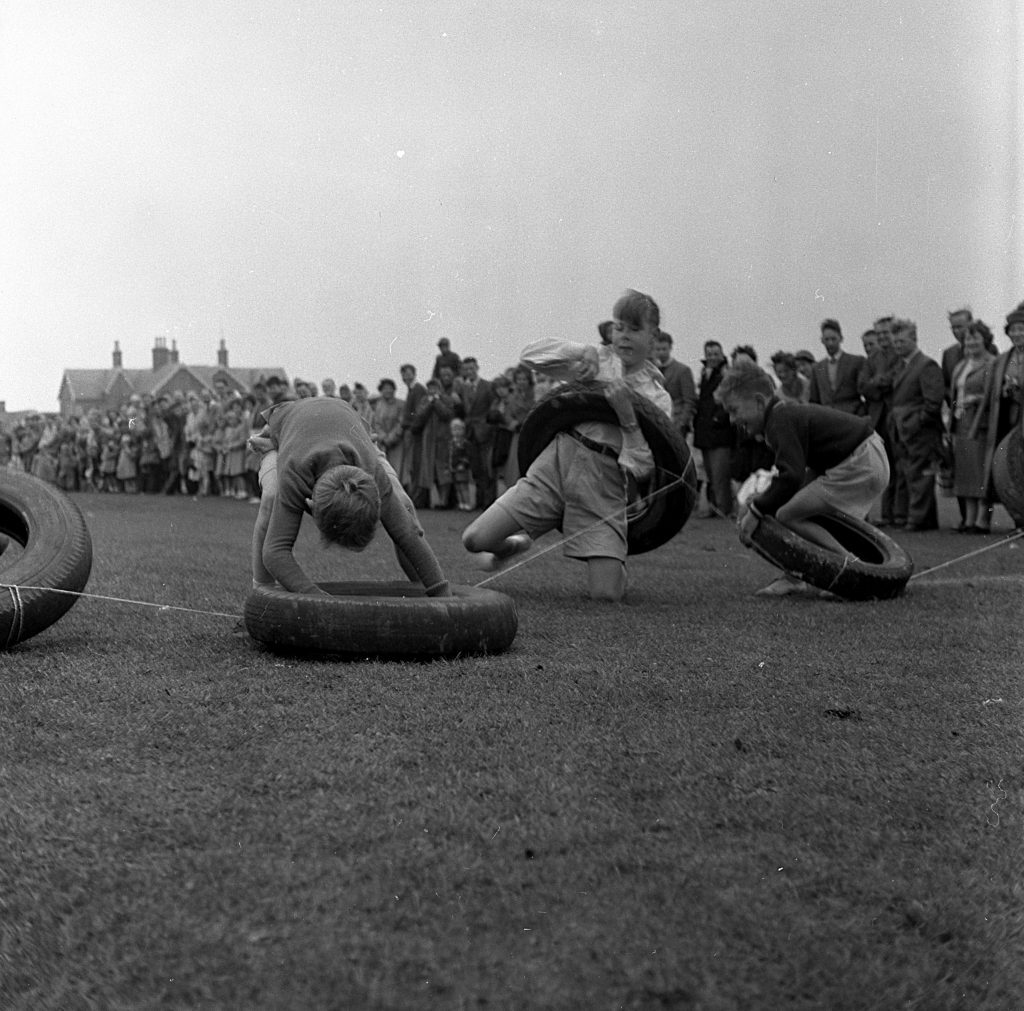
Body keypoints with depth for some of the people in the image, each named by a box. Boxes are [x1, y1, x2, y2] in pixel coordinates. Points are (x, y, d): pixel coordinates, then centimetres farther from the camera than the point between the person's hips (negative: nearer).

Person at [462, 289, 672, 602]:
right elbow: (530, 354, 6)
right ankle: (518, 543, 26)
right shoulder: (597, 360, 12)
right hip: (555, 461, 1)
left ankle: (612, 563, 26)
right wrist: (580, 352, -7)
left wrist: (627, 416, -14)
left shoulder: (658, 399, 7)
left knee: (606, 593, -13)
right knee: (475, 539, -11)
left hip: (604, 485, -1)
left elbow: (640, 467, -2)